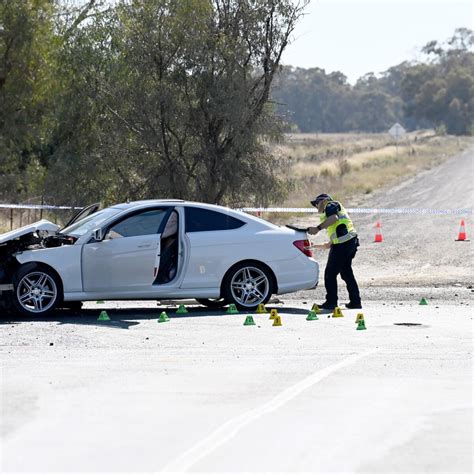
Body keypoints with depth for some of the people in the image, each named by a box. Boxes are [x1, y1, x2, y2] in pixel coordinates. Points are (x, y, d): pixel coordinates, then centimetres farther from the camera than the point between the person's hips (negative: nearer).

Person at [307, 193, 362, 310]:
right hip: (351, 241, 10)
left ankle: (331, 302, -3)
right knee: (346, 272, 15)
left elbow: (334, 218, -20)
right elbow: (330, 244, 31)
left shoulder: (330, 205, 6)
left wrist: (318, 228, -21)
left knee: (330, 273, -4)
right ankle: (355, 302, 15)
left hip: (342, 242, -10)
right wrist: (315, 246, 35)